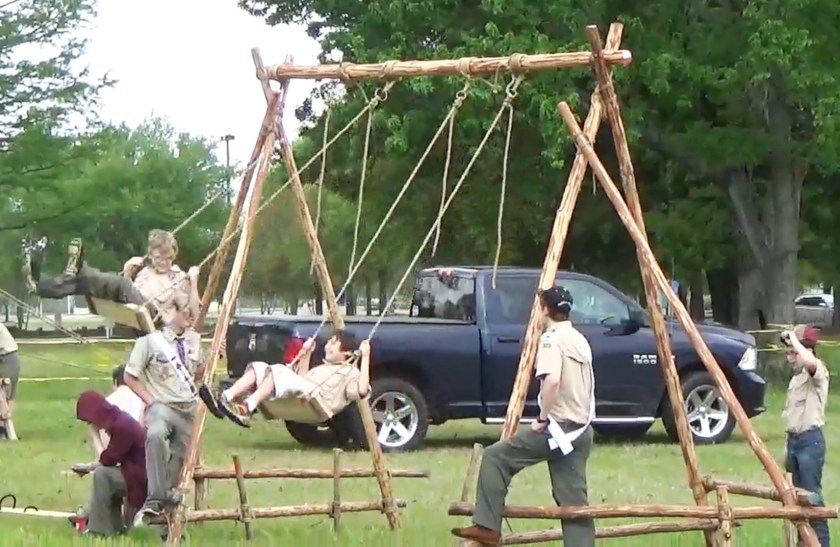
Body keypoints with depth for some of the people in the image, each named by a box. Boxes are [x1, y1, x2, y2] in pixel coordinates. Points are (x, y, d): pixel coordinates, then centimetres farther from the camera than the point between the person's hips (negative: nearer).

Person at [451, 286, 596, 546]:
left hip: (558, 427, -8)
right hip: (580, 430, 8)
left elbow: (552, 380, -26)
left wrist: (543, 418, -17)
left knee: (496, 457, 0)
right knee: (574, 499, 7)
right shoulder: (580, 340, 18)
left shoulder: (551, 338, -10)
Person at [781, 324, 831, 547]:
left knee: (812, 495, -10)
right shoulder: (796, 378, 18)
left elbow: (810, 362, -36)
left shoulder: (818, 372, -9)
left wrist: (793, 338, -22)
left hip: (811, 440, -9)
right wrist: (787, 445, 20)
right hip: (794, 439, 9)